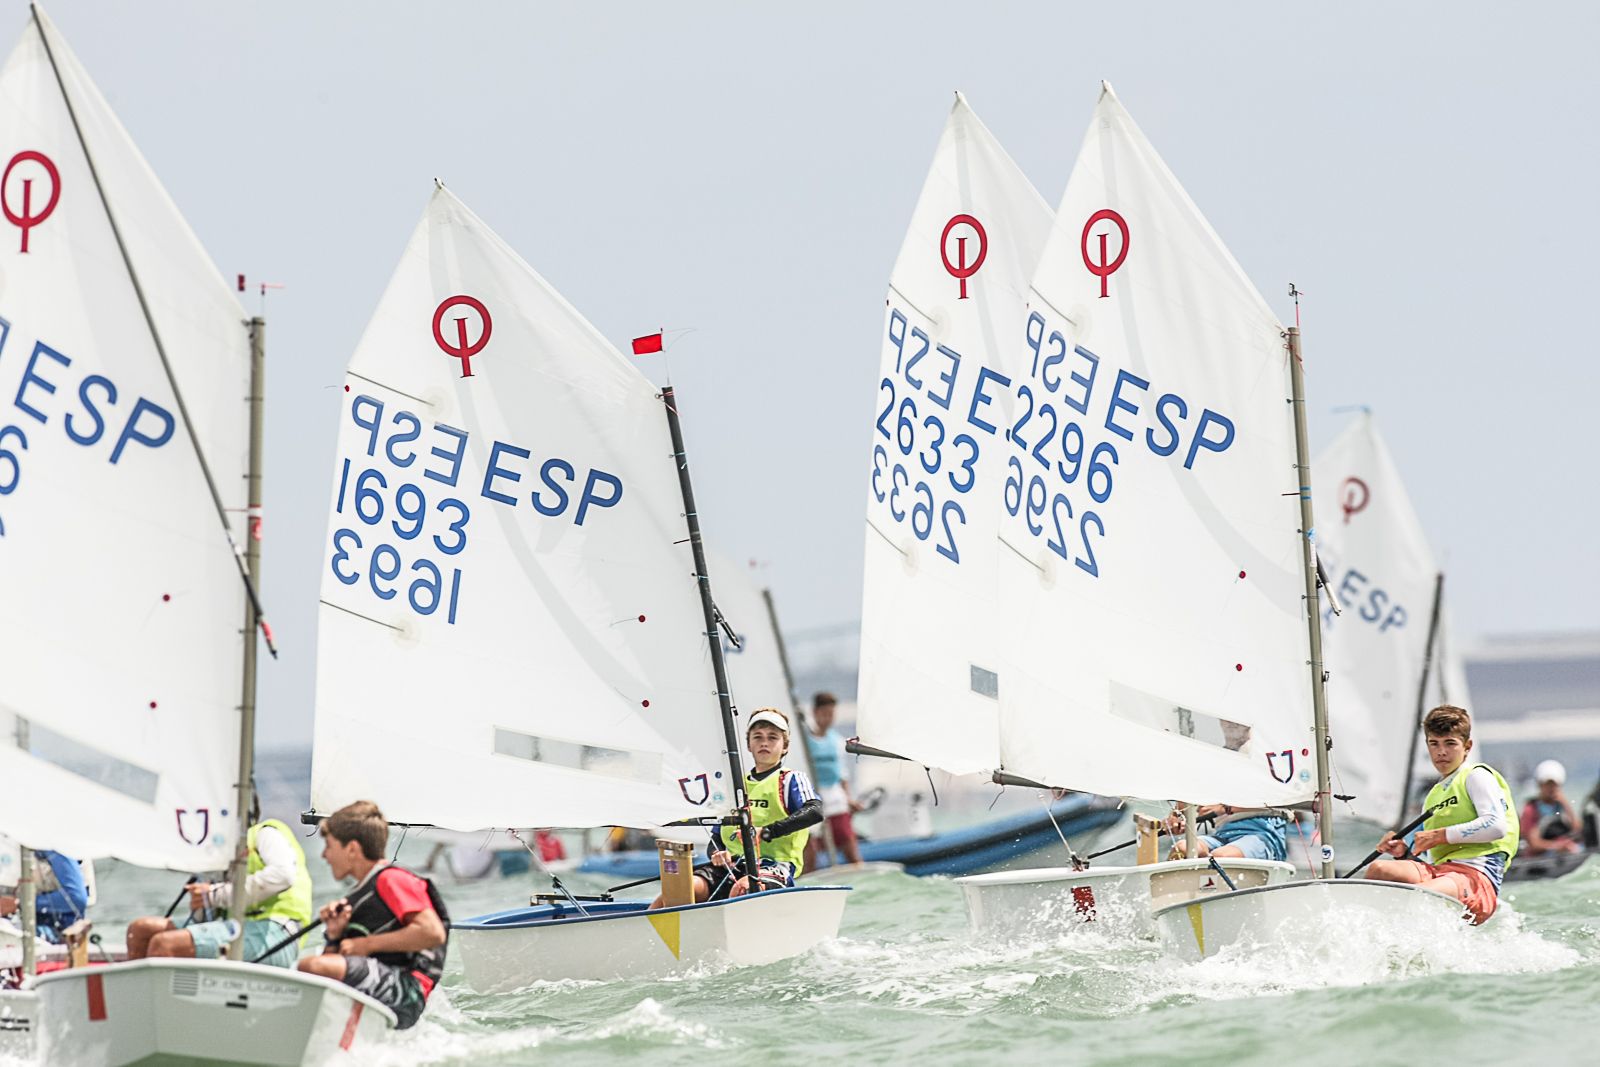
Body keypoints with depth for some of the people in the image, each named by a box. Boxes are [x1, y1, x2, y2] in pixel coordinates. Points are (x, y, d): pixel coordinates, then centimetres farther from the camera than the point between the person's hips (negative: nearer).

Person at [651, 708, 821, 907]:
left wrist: (765, 832, -22)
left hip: (774, 865, -5)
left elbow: (815, 811, -12)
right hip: (732, 865, 5)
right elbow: (716, 838, 27)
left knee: (741, 887, -40)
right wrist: (717, 854, -1)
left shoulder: (791, 780, 10)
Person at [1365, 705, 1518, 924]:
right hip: (1440, 871, 7)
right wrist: (1405, 852, 6)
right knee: (1378, 870, -22)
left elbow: (1497, 826, -10)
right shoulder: (1433, 796, 32)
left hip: (1477, 875, -7)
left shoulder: (1477, 776, 8)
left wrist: (1441, 836, -7)